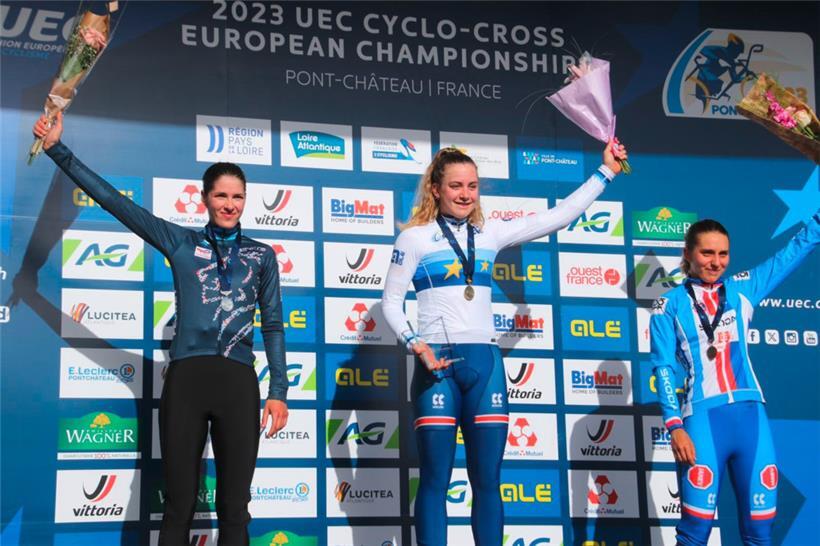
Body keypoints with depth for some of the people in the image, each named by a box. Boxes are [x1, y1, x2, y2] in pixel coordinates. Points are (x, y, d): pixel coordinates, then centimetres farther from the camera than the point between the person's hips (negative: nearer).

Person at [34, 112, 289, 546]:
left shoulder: (262, 256, 12)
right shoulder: (180, 243, 9)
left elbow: (273, 326, 12)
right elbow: (113, 200, 6)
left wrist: (278, 391, 4)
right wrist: (58, 149, 1)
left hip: (237, 382, 1)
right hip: (186, 379, -1)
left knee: (234, 508, 5)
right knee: (179, 505, 2)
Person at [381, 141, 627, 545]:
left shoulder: (489, 234, 13)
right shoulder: (414, 237, 2)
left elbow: (556, 218, 14)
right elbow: (391, 301, 2)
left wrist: (605, 172, 15)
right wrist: (415, 345, -13)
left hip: (485, 363, 4)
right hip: (437, 363, -4)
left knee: (487, 479, 4)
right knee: (435, 479, -2)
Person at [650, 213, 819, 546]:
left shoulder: (743, 288, 12)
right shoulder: (669, 305, 3)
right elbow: (663, 367, -2)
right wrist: (675, 427, -11)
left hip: (750, 416, 3)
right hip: (703, 419, -3)